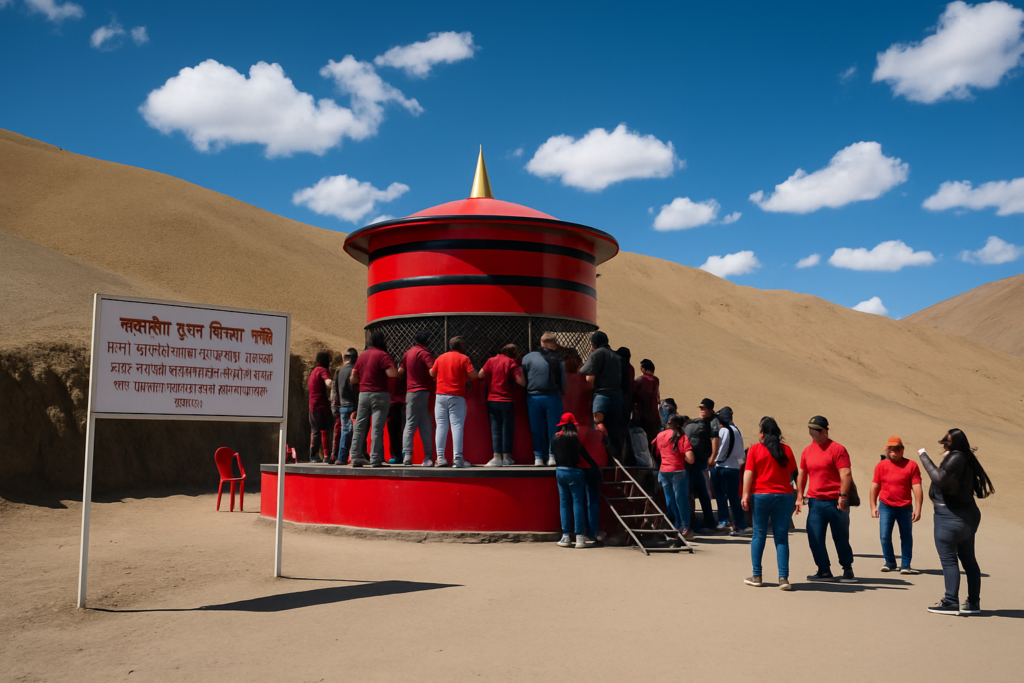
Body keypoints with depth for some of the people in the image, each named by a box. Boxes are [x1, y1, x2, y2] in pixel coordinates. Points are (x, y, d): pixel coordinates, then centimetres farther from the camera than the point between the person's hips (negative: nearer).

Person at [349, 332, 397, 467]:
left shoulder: (361, 356, 12)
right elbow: (393, 373, -19)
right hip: (380, 394, -5)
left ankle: (356, 458, 9)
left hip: (363, 394, 5)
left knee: (359, 427, 9)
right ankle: (376, 460, -7)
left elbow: (353, 378, 12)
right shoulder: (383, 355, -7)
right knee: (377, 428, -5)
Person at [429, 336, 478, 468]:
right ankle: (457, 459, -9)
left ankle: (440, 458, 3)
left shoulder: (441, 357, 9)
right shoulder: (463, 358, -4)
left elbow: (432, 373, 17)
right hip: (457, 396, -4)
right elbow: (474, 375, -10)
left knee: (441, 426, 6)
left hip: (440, 395, 4)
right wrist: (466, 379, 10)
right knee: (457, 426, -4)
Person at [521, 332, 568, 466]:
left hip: (533, 398, 1)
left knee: (537, 429, 9)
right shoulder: (558, 360, -4)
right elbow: (563, 383, -1)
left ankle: (538, 457, 9)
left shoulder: (527, 357, -1)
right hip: (552, 397, -1)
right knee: (553, 427, 7)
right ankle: (552, 456, 6)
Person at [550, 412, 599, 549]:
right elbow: (584, 454, -6)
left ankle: (565, 537, 7)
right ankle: (580, 537, -3)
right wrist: (595, 466, 3)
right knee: (578, 503, -1)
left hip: (560, 472, 5)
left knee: (564, 504, 9)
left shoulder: (555, 438, 6)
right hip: (574, 472, -5)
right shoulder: (575, 437, -9)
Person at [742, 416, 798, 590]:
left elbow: (748, 473, -8)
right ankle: (783, 578, -3)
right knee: (782, 538, 4)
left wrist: (745, 495, -7)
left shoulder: (755, 449, -2)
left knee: (759, 535, 8)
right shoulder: (786, 449, 6)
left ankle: (756, 576, 10)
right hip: (783, 497, 1)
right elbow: (793, 474, 9)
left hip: (760, 496, -1)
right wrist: (796, 499, 15)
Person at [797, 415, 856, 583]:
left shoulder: (837, 449, -7)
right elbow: (802, 474, 19)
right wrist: (800, 495, 12)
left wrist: (842, 496, -21)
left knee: (841, 537, 5)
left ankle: (847, 569, 22)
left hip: (835, 502, -5)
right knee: (814, 538, -1)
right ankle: (824, 570, 9)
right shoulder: (807, 451, 11)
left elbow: (846, 474, -14)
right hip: (814, 501, 5)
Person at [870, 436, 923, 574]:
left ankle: (905, 565, 14)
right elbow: (875, 486, 5)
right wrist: (873, 506, 2)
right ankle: (890, 562, 12)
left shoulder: (911, 465, -4)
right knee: (885, 535, -4)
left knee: (906, 536, 6)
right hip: (886, 507, 1)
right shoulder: (881, 465, 1)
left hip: (905, 508, -1)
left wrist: (918, 508, -13)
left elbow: (917, 487, -7)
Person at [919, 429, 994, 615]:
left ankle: (951, 603, -6)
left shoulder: (956, 458, -17)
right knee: (968, 560, 13)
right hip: (967, 514, 10)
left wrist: (924, 457, -21)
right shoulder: (965, 458, 11)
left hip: (950, 516, -10)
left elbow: (940, 478, -27)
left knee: (948, 559, -6)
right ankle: (973, 603, 19)